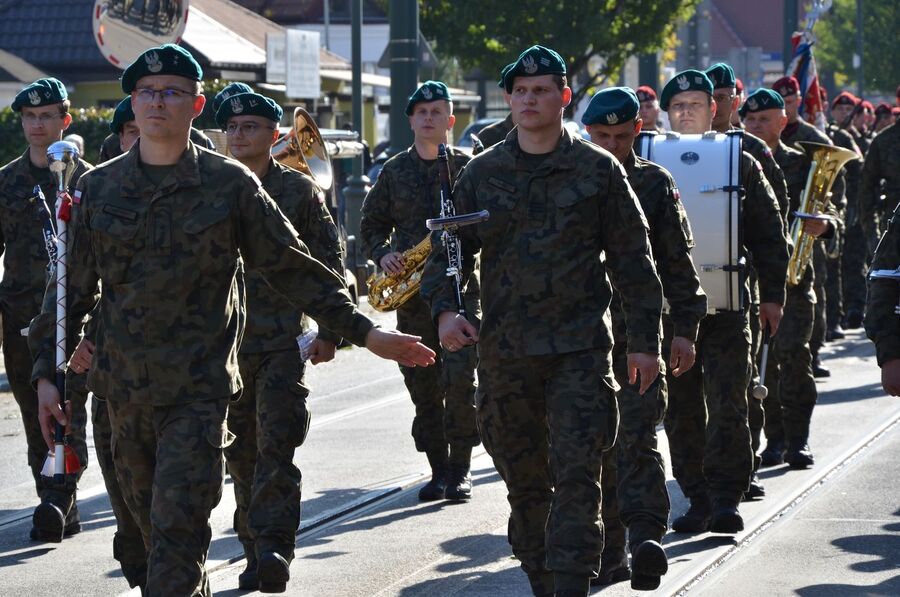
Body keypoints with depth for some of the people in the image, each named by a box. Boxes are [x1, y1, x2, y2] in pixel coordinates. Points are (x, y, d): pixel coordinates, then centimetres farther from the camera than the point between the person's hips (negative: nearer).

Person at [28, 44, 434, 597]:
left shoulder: (230, 184, -1)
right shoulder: (99, 188, 7)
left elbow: (293, 268, 3)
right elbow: (72, 287, 12)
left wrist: (365, 331, 0)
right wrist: (47, 373, 6)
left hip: (199, 390, -4)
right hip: (125, 392, 4)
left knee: (178, 530, -12)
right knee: (153, 525, 14)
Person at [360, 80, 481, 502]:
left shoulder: (468, 166, 5)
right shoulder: (394, 171, 12)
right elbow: (371, 226, 17)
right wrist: (383, 255, -3)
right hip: (411, 292, 3)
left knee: (459, 379, -12)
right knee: (422, 385, 4)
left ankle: (460, 470, -3)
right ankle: (438, 469, 13)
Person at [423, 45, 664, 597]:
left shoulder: (598, 170, 3)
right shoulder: (482, 173, 9)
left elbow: (633, 259, 5)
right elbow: (448, 249, 12)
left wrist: (645, 340, 2)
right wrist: (444, 308, -7)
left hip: (581, 349, -3)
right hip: (504, 352, 3)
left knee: (576, 478, -11)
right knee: (525, 483, 9)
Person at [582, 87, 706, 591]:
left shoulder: (655, 184, 5)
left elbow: (679, 261, 6)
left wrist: (685, 329, 1)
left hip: (642, 330, -2)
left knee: (636, 435, -13)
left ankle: (646, 537, -19)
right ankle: (608, 553, 12)